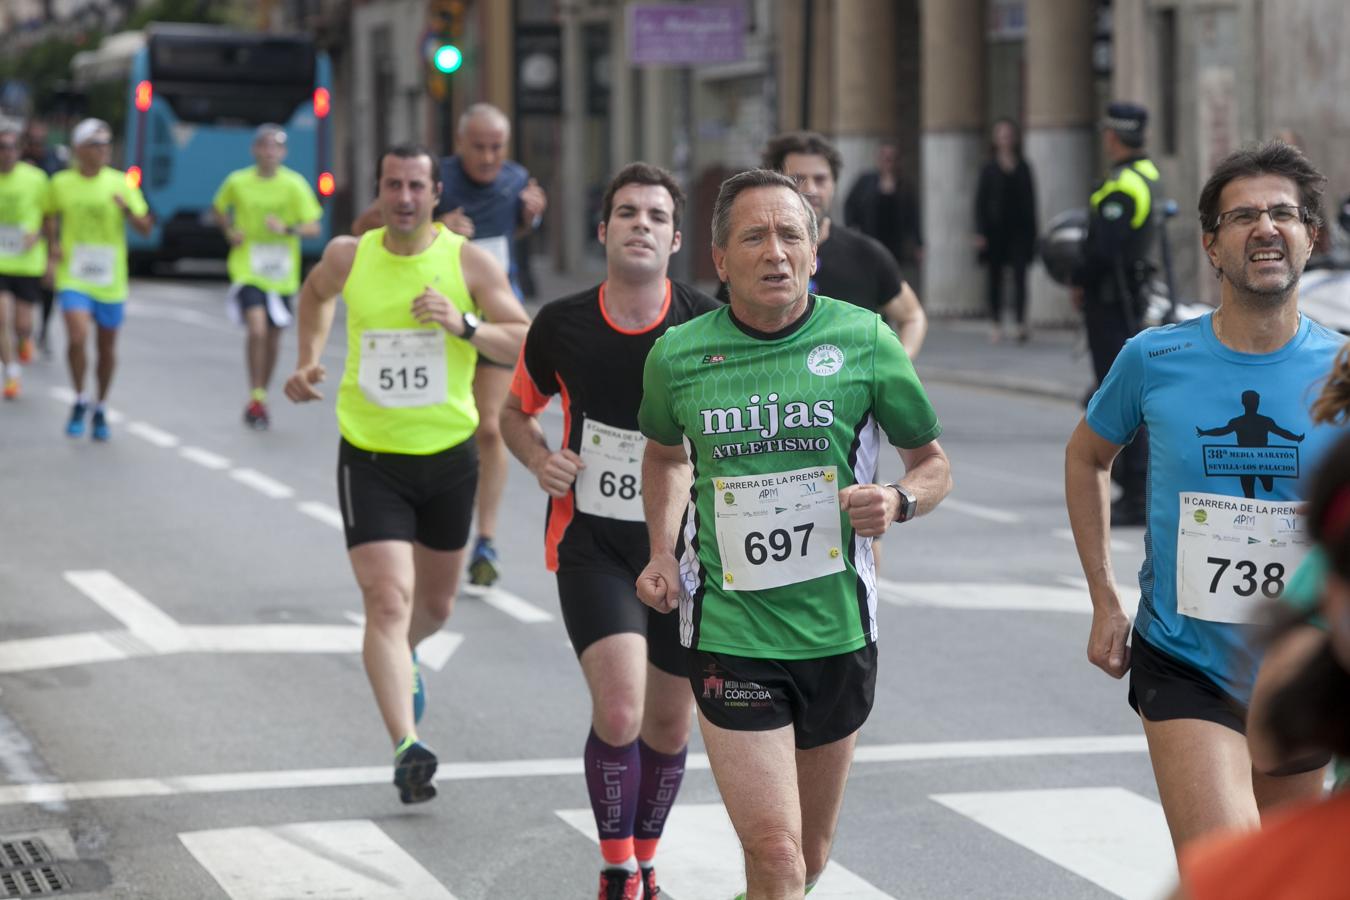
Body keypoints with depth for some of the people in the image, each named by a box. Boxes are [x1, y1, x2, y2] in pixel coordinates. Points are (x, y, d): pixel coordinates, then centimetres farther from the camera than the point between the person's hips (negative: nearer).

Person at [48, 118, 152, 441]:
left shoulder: (120, 183, -2)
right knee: (78, 338, -20)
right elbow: (53, 220, 17)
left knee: (107, 347, 9)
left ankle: (100, 410, 29)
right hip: (73, 277, -1)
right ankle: (80, 401, 1)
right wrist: (53, 245, -1)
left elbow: (146, 228, -2)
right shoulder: (61, 183, 0)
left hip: (111, 279, 1)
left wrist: (128, 210, -22)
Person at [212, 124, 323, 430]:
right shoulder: (237, 182, -3)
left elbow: (315, 227, -7)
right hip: (247, 269, -2)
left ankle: (262, 398, 30)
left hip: (281, 273, 2)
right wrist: (230, 232, 0)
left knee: (273, 336, 11)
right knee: (257, 327, -20)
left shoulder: (294, 184, -6)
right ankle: (255, 398, -10)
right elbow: (219, 207, 17)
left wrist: (287, 229, -25)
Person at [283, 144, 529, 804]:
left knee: (435, 605, 18)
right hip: (370, 457, -1)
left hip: (448, 455, 1)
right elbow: (315, 292, 23)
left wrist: (464, 325, -28)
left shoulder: (469, 262, -7)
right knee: (388, 601, -16)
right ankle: (406, 747, -22)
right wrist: (309, 359, 9)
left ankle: (402, 657, 53)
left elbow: (528, 344, -13)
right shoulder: (349, 256, -2)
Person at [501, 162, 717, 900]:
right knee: (619, 710, -20)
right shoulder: (561, 325, -5)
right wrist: (538, 457, -7)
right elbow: (515, 410, 13)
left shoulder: (710, 325, -9)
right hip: (592, 543, -1)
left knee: (669, 726, 11)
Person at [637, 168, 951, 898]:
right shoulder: (677, 355, -1)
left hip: (838, 629, 2)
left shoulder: (865, 340, -4)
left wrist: (899, 502, -14)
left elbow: (933, 462, 7)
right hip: (728, 634, -1)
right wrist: (662, 555, 8)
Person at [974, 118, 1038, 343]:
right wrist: (980, 233, -6)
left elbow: (1030, 201, 9)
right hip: (995, 229, 0)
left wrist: (1032, 232, 4)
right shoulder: (989, 169, 4)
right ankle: (997, 325, 12)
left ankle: (1021, 323, -16)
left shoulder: (1023, 168, 7)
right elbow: (980, 202, 2)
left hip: (1019, 231, 0)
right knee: (995, 278, 5)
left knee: (1020, 276, -11)